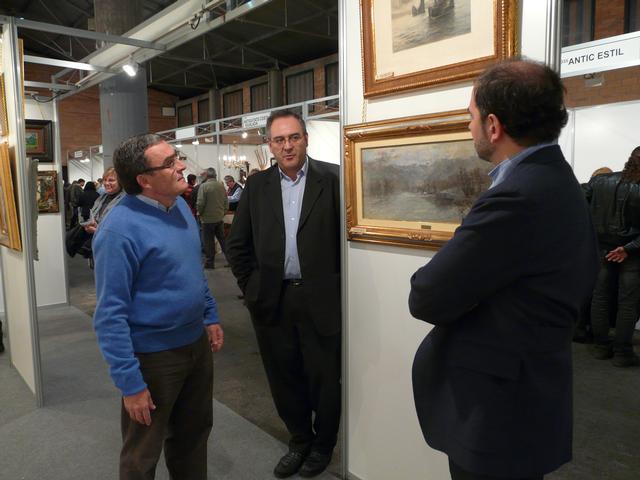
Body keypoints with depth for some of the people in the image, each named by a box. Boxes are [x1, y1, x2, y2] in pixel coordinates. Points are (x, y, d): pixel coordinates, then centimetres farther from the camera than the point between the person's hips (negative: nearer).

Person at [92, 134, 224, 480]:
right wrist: (130, 384, -19)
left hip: (196, 342, 7)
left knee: (194, 433, 24)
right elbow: (110, 315, -21)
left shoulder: (180, 205, 1)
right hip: (153, 356, -7)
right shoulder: (120, 229, -23)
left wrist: (210, 316, 13)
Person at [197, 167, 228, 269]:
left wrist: (199, 213, 1)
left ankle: (209, 262, 12)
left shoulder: (204, 186, -15)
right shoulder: (221, 186, 0)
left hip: (208, 218, -5)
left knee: (208, 241, 4)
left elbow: (200, 203, -17)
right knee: (222, 238, 15)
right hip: (219, 217, 5)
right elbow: (226, 203, 4)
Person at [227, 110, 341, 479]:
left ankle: (323, 444, 36)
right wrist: (252, 287, 4)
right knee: (284, 377, 16)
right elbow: (237, 244, 9)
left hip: (320, 299, -3)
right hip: (272, 300, 3)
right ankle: (300, 440, 39)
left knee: (324, 378, 11)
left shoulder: (331, 178, -5)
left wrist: (338, 284, -5)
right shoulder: (257, 185, 6)